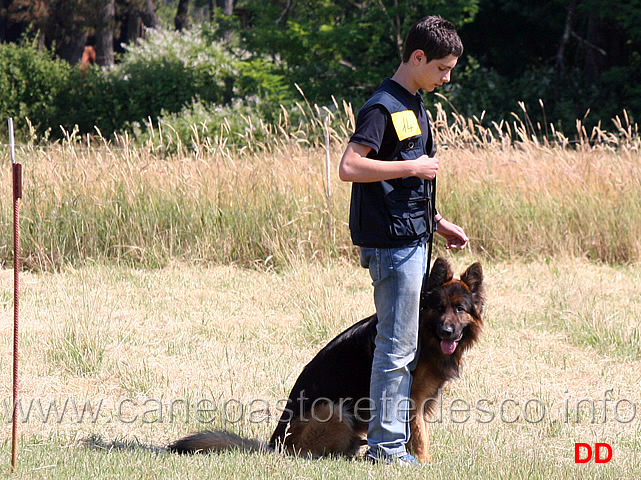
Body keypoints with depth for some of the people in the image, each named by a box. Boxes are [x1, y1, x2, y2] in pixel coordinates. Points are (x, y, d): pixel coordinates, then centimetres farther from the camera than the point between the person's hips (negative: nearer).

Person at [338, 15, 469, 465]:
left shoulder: (414, 106, 17)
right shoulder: (383, 108, -14)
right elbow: (350, 167, -23)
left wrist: (438, 221, 21)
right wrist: (413, 166, -19)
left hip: (413, 238, 10)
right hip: (392, 242, -10)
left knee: (405, 344, 11)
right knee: (398, 346, -7)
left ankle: (391, 439, 16)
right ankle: (386, 444, -2)